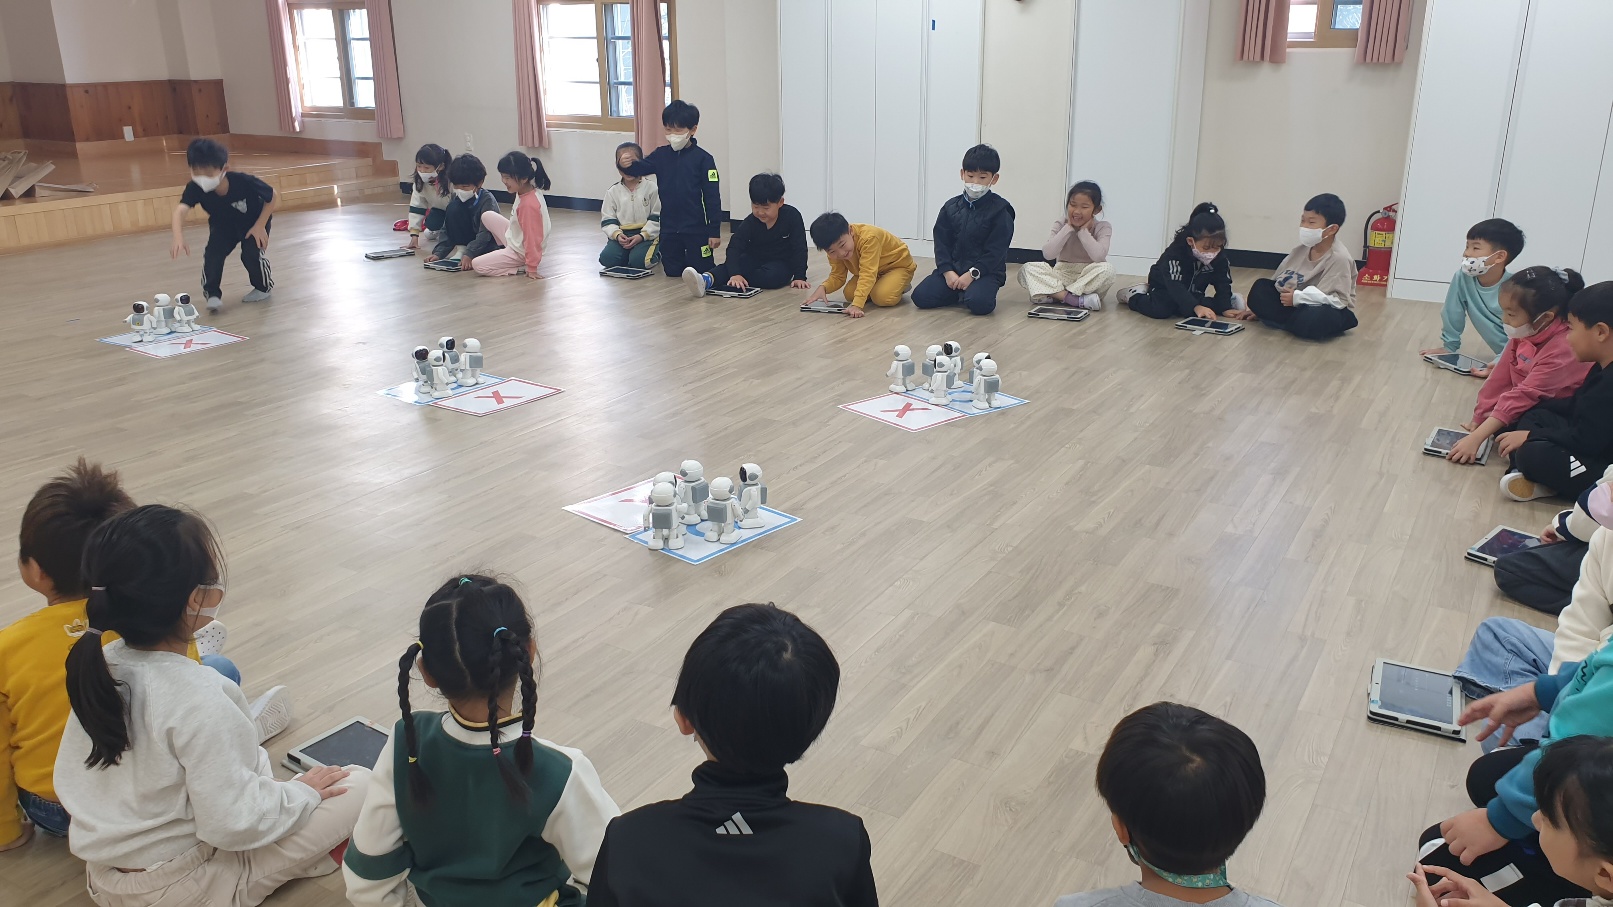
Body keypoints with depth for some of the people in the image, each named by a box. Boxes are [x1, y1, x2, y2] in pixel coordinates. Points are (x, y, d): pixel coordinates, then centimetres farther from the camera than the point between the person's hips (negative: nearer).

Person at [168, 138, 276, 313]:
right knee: (212, 254, -19)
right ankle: (212, 294, -1)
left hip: (254, 221, -2)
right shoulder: (195, 188, -32)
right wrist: (179, 239, -65)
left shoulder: (244, 182, -38)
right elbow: (180, 211, -46)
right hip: (223, 226, 3)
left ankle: (263, 287, 8)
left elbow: (273, 198, -22)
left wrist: (260, 226, -25)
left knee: (252, 253, -21)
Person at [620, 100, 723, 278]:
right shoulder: (661, 155, 5)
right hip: (668, 228, 4)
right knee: (672, 272, 12)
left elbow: (712, 196, -9)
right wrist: (628, 165, -28)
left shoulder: (703, 158, -9)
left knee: (700, 272, 2)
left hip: (695, 228, -4)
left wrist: (715, 230, -11)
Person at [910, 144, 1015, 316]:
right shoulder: (951, 207, 7)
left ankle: (973, 291, 3)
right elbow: (941, 242, 4)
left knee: (979, 304, -33)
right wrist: (948, 271, -12)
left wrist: (972, 274, -19)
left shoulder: (1000, 210, -5)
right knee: (920, 297, -14)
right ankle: (961, 293, 9)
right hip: (952, 268, 4)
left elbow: (996, 251, -11)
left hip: (985, 271, -4)